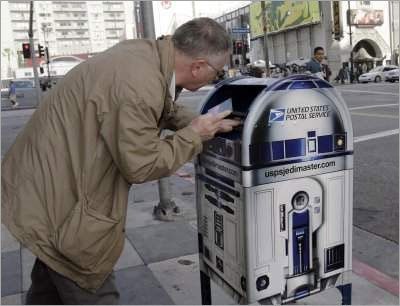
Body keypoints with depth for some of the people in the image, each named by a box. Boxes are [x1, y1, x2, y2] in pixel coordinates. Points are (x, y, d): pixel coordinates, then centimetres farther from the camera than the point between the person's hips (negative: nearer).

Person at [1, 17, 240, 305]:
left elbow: (164, 108, 16)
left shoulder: (145, 51, -2)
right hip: (58, 201, -9)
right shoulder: (140, 86, -31)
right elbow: (140, 166, -21)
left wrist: (201, 124, 5)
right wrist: (194, 135, -11)